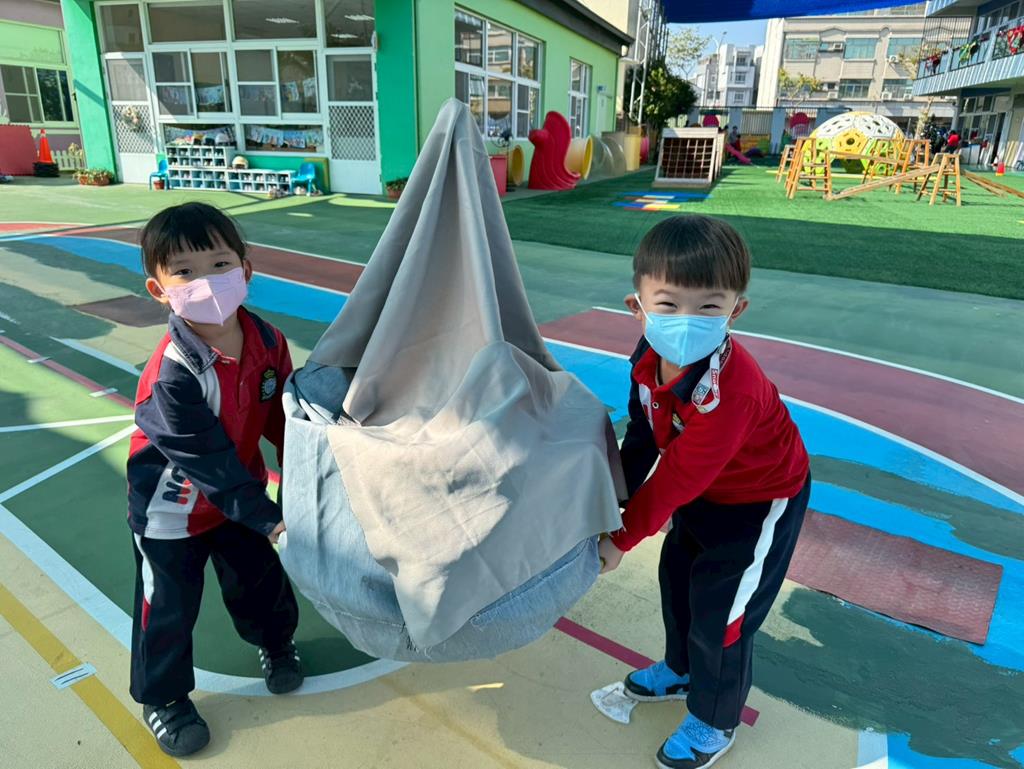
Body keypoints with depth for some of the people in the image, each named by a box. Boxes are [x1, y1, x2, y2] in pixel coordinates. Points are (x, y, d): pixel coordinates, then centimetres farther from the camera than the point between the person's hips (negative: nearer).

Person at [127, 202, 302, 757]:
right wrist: (266, 518, -26)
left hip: (239, 491, 5)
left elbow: (284, 416, -2)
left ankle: (275, 641, 52)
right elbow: (208, 461, -29)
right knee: (169, 609, 13)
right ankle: (161, 698, 39)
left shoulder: (268, 341, -15)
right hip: (170, 511, -5)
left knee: (261, 579, 21)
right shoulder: (171, 377, -33)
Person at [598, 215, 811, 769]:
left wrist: (623, 536, -23)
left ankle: (714, 722, 31)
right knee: (677, 577, 23)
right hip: (703, 493, 8)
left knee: (720, 610, 3)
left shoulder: (730, 391, -42)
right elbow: (642, 439, -4)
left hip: (759, 503, -8)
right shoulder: (650, 359, -17)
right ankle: (681, 670, 50)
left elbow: (678, 475, -34)